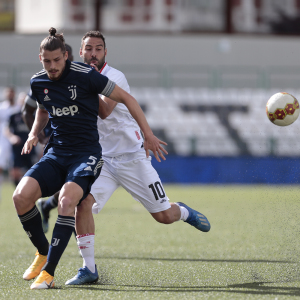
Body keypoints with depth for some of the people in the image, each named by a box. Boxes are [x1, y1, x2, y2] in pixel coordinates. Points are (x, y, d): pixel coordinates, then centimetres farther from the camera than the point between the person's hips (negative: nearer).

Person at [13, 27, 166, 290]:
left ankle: (48, 273, -30)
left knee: (67, 199, -33)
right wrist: (34, 134, 9)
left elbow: (126, 99, -5)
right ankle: (42, 252, 5)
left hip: (86, 152, -5)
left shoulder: (86, 76, -12)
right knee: (21, 196, -20)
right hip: (56, 152, 5)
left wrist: (148, 135, -6)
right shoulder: (38, 83, 5)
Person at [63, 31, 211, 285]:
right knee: (83, 202, -22)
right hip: (102, 159, 4)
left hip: (132, 157, -4)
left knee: (164, 216, -1)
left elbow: (105, 112, -30)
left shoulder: (115, 78, -14)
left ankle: (183, 211, 37)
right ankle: (89, 269, -12)